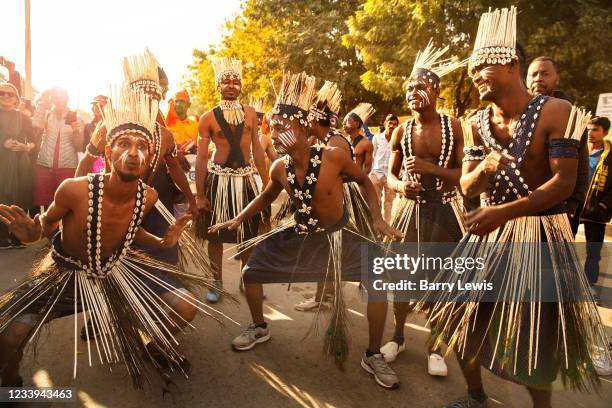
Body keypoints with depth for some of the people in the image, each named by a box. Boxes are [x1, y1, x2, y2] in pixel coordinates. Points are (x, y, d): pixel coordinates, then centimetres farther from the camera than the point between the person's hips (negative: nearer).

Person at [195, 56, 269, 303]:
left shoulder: (250, 114, 6)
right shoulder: (208, 117, -3)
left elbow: (257, 149, 9)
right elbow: (201, 157, -5)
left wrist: (267, 183, 5)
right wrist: (199, 194, -9)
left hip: (246, 178, 3)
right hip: (218, 179, -2)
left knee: (248, 234, 10)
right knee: (215, 235, 6)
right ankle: (216, 283, 21)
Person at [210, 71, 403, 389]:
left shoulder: (334, 157, -23)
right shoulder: (279, 168, -12)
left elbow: (364, 181, -6)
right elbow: (267, 197, 10)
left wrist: (378, 219, -16)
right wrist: (237, 220, 3)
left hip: (337, 235, -3)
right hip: (299, 235, 4)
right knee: (251, 272, 5)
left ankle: (373, 356, 6)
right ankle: (259, 328, 33)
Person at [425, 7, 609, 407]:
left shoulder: (555, 112, -12)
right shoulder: (476, 124, 4)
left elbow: (565, 182, -18)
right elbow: (466, 187, 2)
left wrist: (503, 212, -27)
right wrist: (484, 167, -21)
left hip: (540, 235, -5)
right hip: (489, 231, 6)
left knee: (536, 333, 3)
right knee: (462, 315, 11)